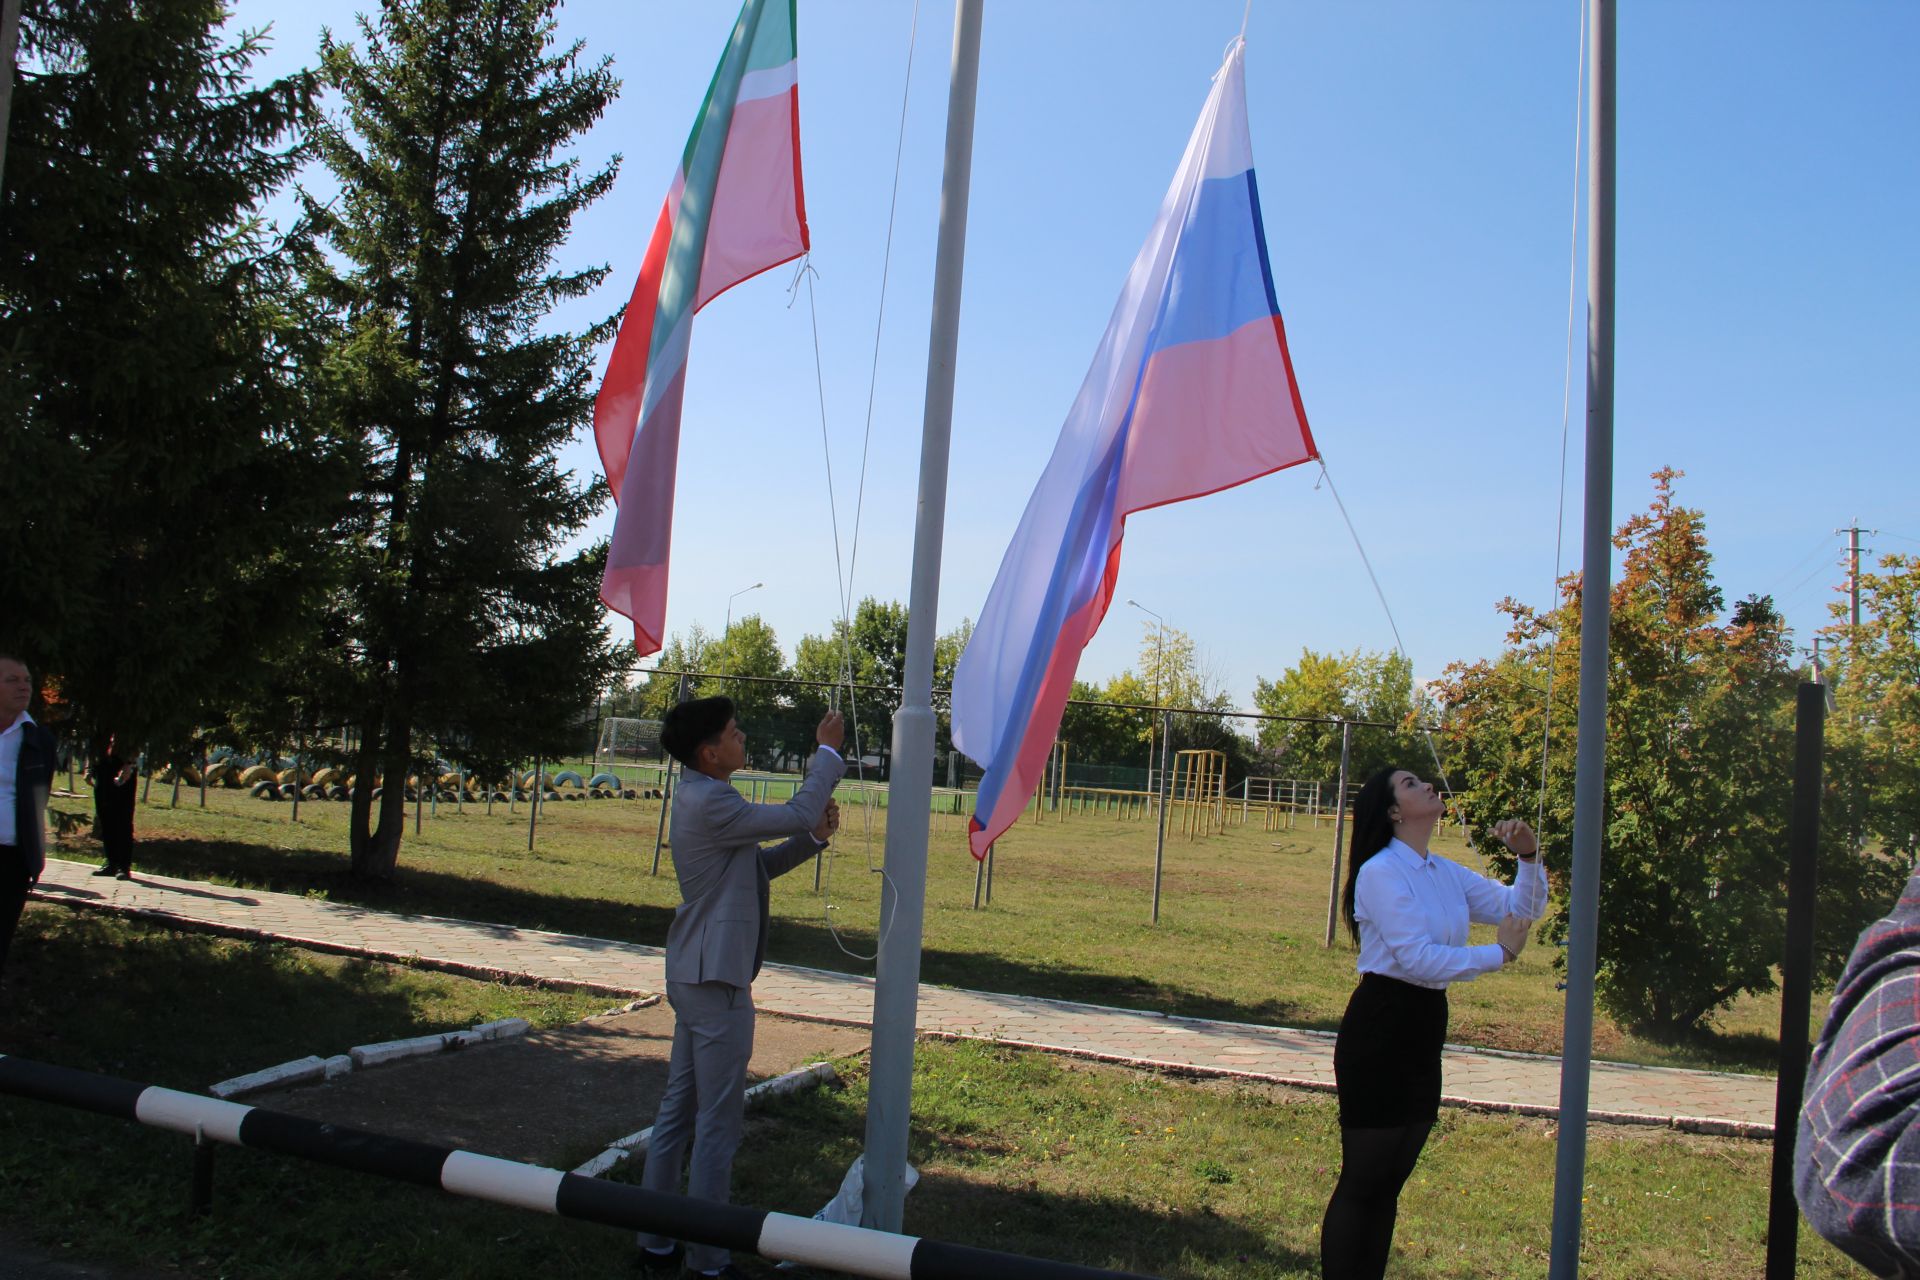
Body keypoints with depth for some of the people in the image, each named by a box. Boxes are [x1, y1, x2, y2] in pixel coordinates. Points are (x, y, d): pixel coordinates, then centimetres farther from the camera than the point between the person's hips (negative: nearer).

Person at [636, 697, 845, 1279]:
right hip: (717, 981, -10)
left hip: (694, 976, 10)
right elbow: (794, 814, -18)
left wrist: (813, 838, 1)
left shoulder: (700, 798, 13)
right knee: (718, 1122, -1)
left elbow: (760, 865, 17)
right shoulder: (709, 803, -20)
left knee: (677, 1111, 15)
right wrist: (828, 752, -6)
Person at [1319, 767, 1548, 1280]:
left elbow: (1523, 909, 17)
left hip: (1425, 1030, 8)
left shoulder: (1448, 874, 11)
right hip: (1380, 1028, -8)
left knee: (1390, 1181, 14)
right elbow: (1417, 958, -20)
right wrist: (1499, 954, -11)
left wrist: (1528, 858, 0)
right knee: (1362, 1180, -1)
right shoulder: (1381, 871, -13)